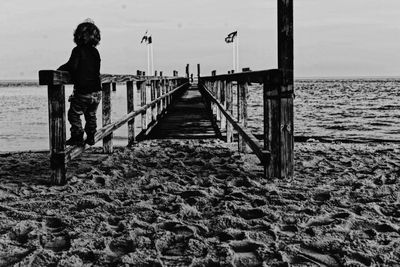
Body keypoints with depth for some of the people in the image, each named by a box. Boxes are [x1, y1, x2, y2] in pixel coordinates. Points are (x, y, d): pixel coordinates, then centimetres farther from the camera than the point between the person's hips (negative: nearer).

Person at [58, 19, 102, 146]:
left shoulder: (78, 50, -11)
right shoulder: (95, 52, 8)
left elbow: (72, 66, -21)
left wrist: (61, 69, -2)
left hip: (82, 92, -6)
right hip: (97, 92, 6)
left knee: (74, 114, 7)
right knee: (91, 115, 22)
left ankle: (78, 138, 2)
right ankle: (91, 137, 26)